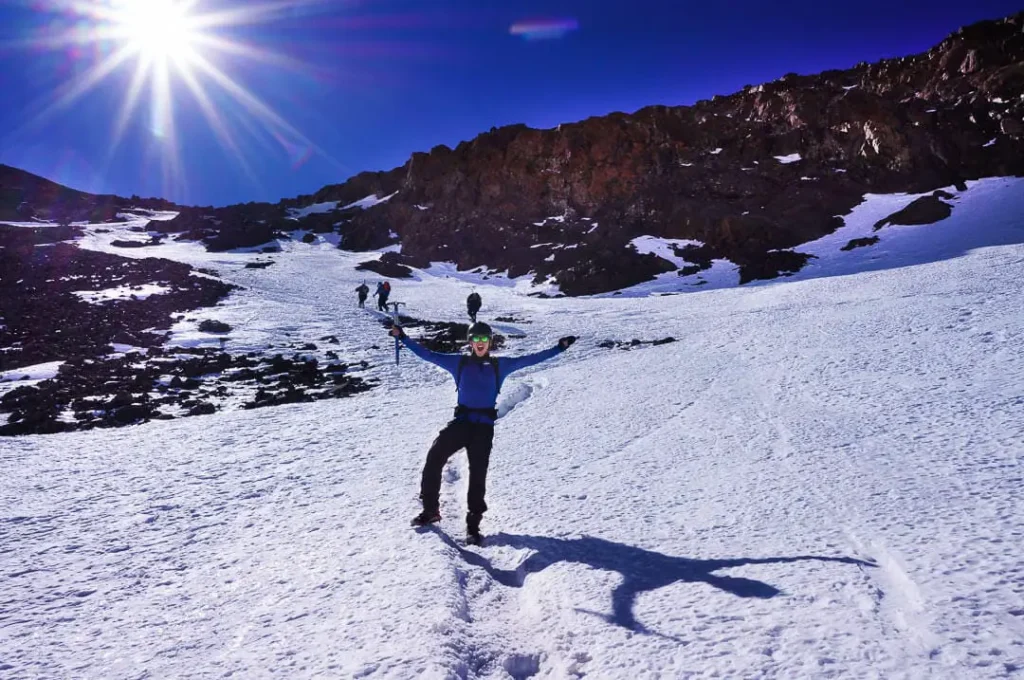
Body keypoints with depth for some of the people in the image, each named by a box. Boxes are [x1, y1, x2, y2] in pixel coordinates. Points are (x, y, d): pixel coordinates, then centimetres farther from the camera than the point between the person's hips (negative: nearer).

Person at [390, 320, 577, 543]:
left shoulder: (500, 365, 8)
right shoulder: (459, 362, 9)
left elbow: (530, 359, 8)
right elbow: (427, 354, 11)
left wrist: (559, 347, 5)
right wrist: (403, 337, 8)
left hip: (484, 424, -1)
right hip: (461, 420, 1)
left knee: (478, 474, -5)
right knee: (434, 459, -11)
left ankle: (473, 522, 11)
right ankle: (430, 509, 8)